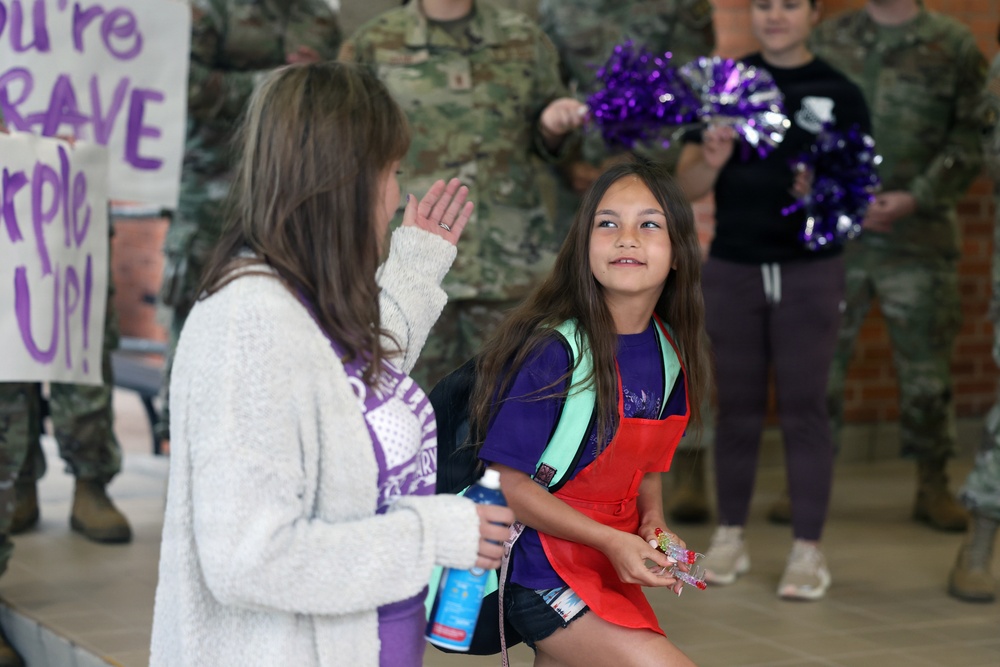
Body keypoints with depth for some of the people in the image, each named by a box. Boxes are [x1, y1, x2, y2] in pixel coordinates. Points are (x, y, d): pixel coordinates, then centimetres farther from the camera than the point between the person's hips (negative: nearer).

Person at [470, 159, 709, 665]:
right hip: (542, 571, -7)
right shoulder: (552, 351, -21)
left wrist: (653, 523, -3)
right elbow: (508, 482, -18)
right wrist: (611, 541, -20)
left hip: (610, 566, 7)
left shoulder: (668, 351, 1)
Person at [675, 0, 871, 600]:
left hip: (810, 270, -2)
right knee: (738, 406, 10)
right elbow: (690, 186, 1)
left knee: (805, 408, 1)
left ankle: (808, 550, 7)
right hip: (733, 268, 2)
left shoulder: (840, 94, 0)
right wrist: (712, 159, -20)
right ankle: (731, 538, 21)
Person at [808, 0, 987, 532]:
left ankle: (933, 486, 17)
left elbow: (969, 138, -1)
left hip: (918, 233, -1)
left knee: (925, 363, 4)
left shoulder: (954, 46, 3)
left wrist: (914, 197, -12)